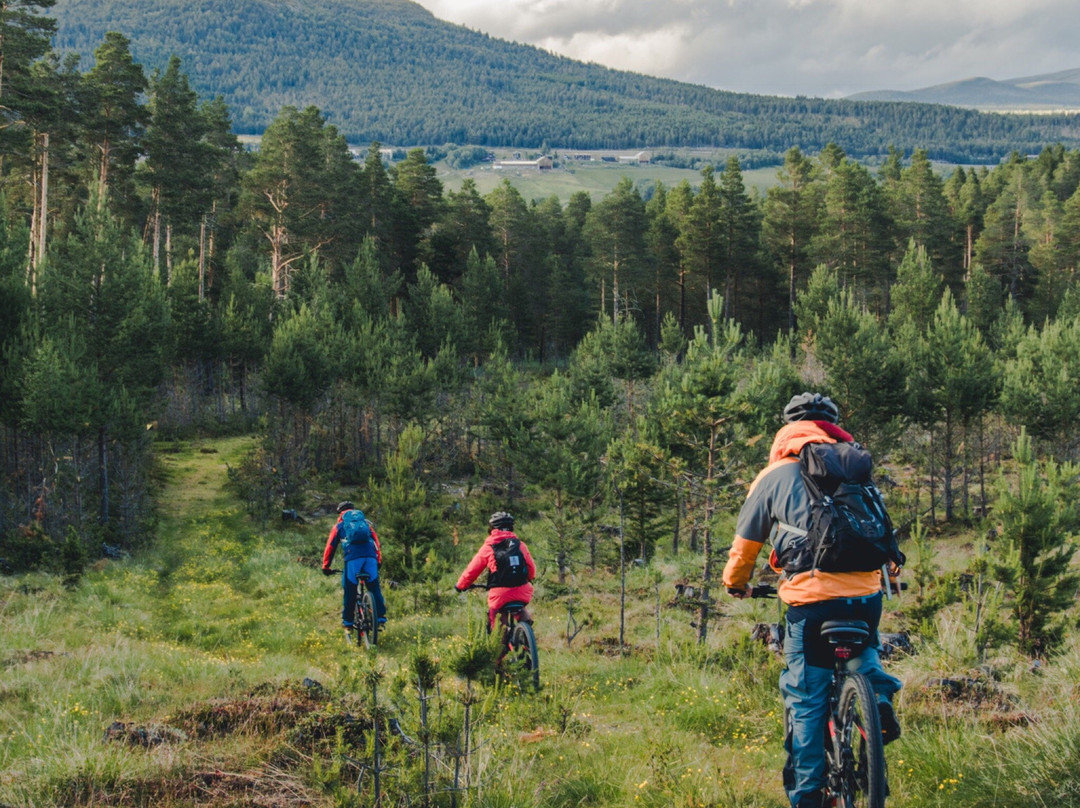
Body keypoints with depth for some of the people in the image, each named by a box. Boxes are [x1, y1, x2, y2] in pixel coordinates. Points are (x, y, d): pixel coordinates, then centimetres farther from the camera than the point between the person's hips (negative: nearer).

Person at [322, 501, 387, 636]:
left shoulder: (339, 525, 21)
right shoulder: (366, 522, 27)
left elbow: (330, 546, 20)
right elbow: (376, 541, 23)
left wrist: (325, 567, 25)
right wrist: (379, 561, 26)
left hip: (352, 559, -2)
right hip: (371, 558, 2)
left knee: (349, 592, 7)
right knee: (375, 589, 9)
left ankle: (348, 623, 11)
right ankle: (380, 618, 8)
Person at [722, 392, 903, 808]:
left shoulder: (775, 476, 8)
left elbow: (745, 545, 14)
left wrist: (736, 583, 35)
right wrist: (891, 570, 48)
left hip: (811, 601, -3)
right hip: (866, 595, 3)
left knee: (806, 703, 7)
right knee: (861, 646, 36)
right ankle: (878, 695, 10)